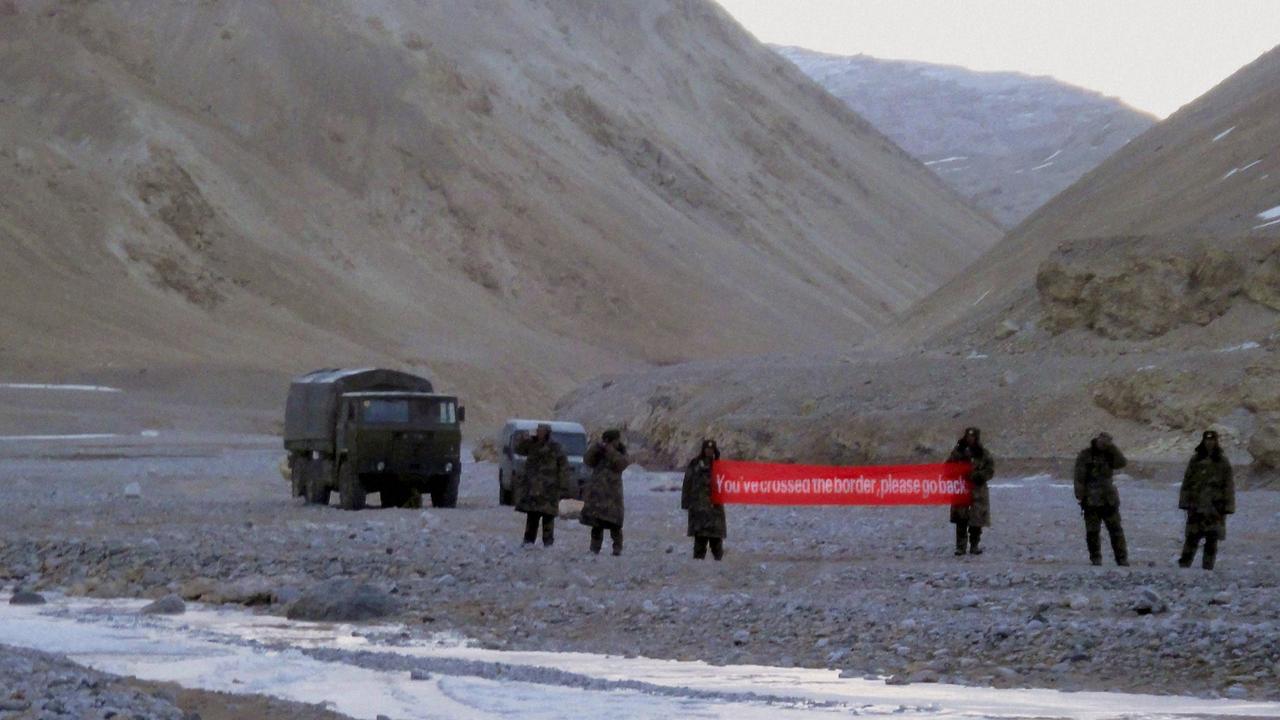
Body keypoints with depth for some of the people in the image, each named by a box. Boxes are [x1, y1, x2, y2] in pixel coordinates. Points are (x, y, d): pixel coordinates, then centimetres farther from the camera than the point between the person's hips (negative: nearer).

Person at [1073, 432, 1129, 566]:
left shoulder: (1109, 454, 10)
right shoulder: (1085, 455, -1)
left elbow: (1121, 462, -8)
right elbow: (1079, 478, -4)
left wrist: (1112, 447, -13)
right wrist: (1080, 496, -10)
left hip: (1109, 499, 3)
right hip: (1091, 500, -3)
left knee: (1116, 530, -1)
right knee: (1093, 531, 2)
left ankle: (1122, 559, 1)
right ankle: (1095, 559, 12)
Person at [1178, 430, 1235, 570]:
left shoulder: (1223, 462, 3)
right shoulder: (1195, 460, 6)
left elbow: (1229, 485, 3)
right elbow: (1187, 482, 8)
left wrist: (1227, 506, -2)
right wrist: (1185, 503, 4)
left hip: (1215, 506, -1)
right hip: (1197, 506, 1)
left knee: (1212, 538, 0)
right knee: (1192, 537, -2)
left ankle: (1208, 567, 6)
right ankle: (1184, 563, 5)